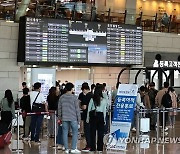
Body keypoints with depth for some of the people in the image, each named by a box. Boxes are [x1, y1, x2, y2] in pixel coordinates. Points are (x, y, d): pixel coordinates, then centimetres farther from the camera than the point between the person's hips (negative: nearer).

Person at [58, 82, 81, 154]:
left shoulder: (61, 97, 4)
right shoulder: (74, 97, -7)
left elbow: (59, 108, 9)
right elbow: (77, 108, -5)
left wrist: (60, 117, 20)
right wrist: (78, 118, 3)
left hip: (64, 118, 3)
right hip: (73, 118, -3)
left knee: (65, 133, 7)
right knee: (75, 132, 5)